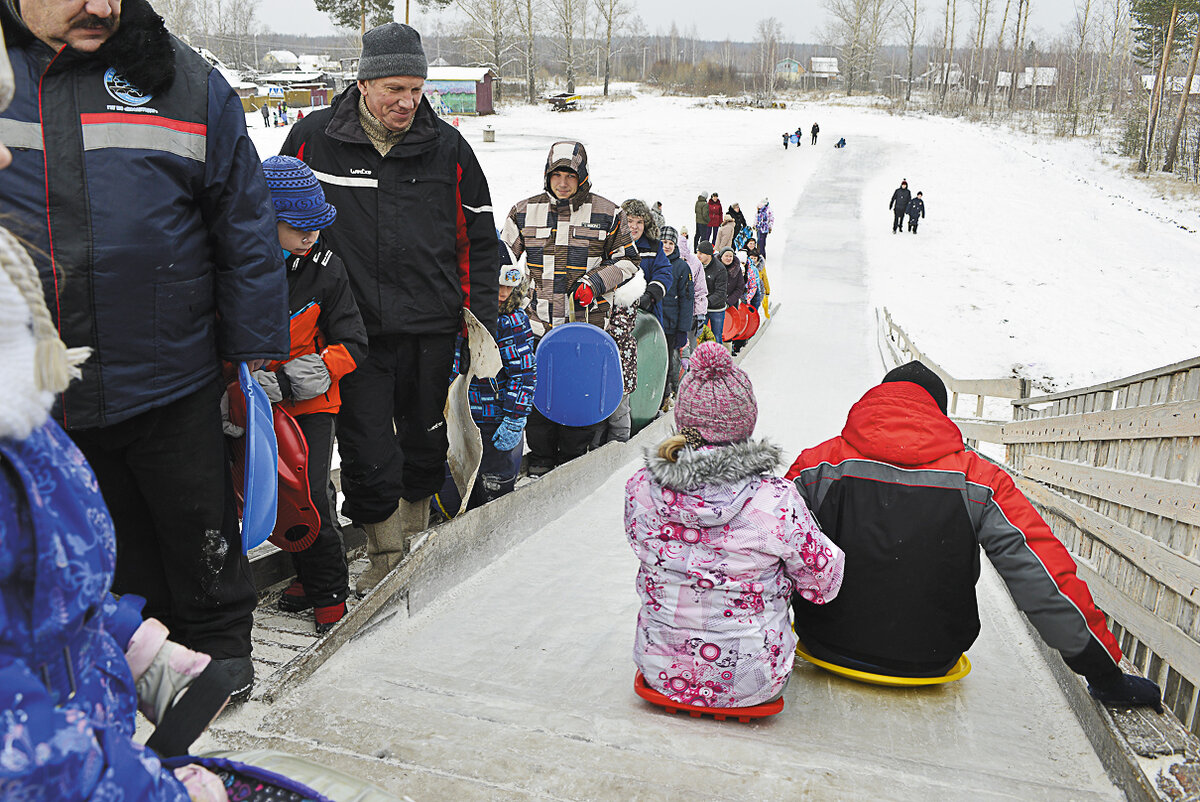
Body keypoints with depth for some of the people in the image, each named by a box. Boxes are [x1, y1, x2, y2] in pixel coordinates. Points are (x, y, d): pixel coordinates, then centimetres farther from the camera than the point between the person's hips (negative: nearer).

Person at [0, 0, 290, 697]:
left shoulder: (184, 82, -1)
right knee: (111, 538, 18)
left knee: (197, 521, 14)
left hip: (168, 374, -1)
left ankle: (220, 643, 35)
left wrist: (255, 347, -2)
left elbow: (246, 227, 0)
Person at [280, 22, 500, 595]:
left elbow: (479, 240, 10)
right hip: (354, 331, -1)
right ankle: (386, 552, 20)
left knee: (425, 440, 15)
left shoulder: (448, 147, 3)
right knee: (367, 452, -1)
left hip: (432, 329, 2)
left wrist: (481, 317, 4)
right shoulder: (313, 139, -1)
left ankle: (415, 532, 39)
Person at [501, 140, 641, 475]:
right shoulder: (524, 212, 7)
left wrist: (596, 284, -6)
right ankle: (540, 459, 20)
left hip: (588, 321, -2)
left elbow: (627, 259, 8)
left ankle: (574, 460, 18)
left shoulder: (607, 213, 2)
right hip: (537, 322, 2)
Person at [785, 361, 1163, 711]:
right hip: (928, 659, 1)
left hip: (828, 644, 0)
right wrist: (1106, 673, 0)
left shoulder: (817, 466, -11)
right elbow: (1043, 579, -11)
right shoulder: (979, 481, -12)